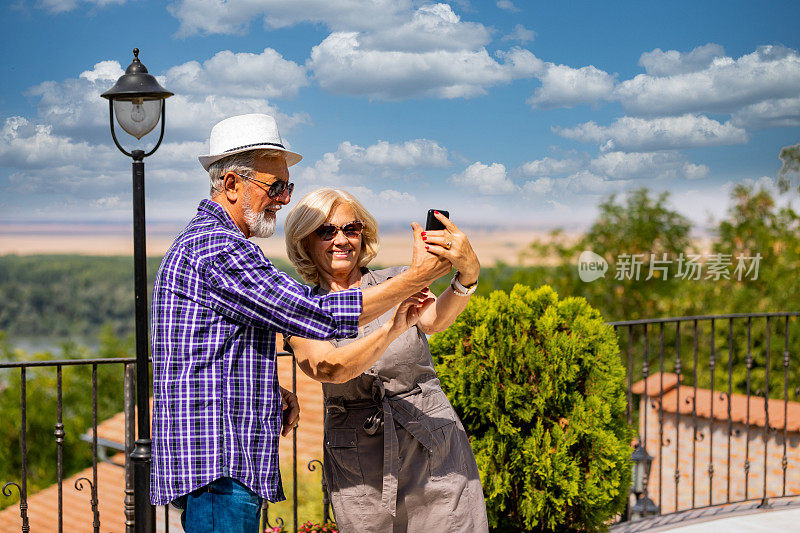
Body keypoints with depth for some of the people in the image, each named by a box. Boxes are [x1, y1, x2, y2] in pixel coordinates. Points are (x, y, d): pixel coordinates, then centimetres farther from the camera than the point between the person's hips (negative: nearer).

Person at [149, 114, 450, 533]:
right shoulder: (215, 247, -15)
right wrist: (416, 278, -14)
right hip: (217, 466, -11)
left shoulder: (203, 240, 20)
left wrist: (272, 392, 10)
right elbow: (320, 317, -20)